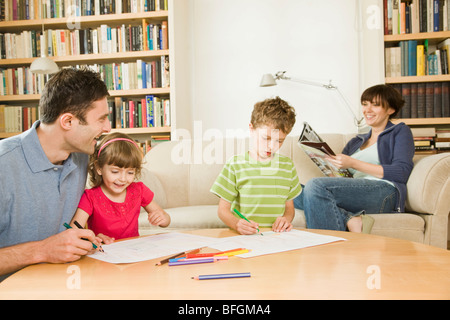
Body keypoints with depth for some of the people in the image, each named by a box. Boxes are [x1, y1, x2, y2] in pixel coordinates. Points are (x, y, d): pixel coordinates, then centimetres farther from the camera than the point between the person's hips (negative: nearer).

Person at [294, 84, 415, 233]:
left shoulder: (400, 132, 16)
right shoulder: (356, 142, 32)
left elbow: (402, 173, -3)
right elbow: (340, 175, 22)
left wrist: (353, 163, -9)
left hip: (385, 193, -6)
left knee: (316, 185, -30)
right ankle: (351, 219, -33)